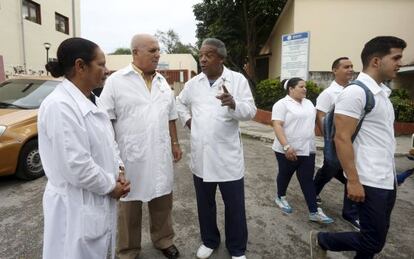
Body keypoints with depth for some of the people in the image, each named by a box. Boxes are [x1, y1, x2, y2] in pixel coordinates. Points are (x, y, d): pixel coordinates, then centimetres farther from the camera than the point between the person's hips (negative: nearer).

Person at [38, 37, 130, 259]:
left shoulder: (90, 100, 6)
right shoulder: (59, 106, -23)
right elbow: (76, 166, -26)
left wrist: (118, 173, 0)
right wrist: (110, 186, -13)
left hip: (100, 201, 8)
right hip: (77, 207, -8)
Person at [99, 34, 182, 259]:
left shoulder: (162, 82, 10)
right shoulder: (116, 81, -7)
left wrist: (175, 143, 12)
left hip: (160, 155, 5)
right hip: (130, 156, -4)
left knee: (162, 202, 17)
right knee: (129, 206, 11)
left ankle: (163, 240, 38)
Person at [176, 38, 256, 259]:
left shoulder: (238, 80, -5)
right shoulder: (194, 82, 7)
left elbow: (250, 111, -13)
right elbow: (180, 102, 24)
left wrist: (233, 104, -33)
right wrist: (187, 119, 9)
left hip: (228, 155, -3)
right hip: (200, 156, 4)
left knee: (234, 206, 9)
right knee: (205, 204, 18)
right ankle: (209, 241, 40)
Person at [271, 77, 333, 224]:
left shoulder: (308, 103, 12)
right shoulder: (282, 104, -12)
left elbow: (313, 119, 20)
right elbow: (277, 126, -19)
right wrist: (286, 146, -27)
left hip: (307, 150, 6)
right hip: (289, 150, -6)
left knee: (307, 180, 6)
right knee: (285, 175, 13)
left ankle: (314, 212, 8)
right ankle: (280, 197, 35)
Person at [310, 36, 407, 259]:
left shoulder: (382, 92, 13)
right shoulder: (355, 92, -15)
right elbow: (342, 138, -20)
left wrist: (391, 174, 18)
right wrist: (353, 181, -21)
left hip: (387, 179, 9)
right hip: (369, 182, -9)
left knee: (375, 238, 17)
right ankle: (321, 241, 20)